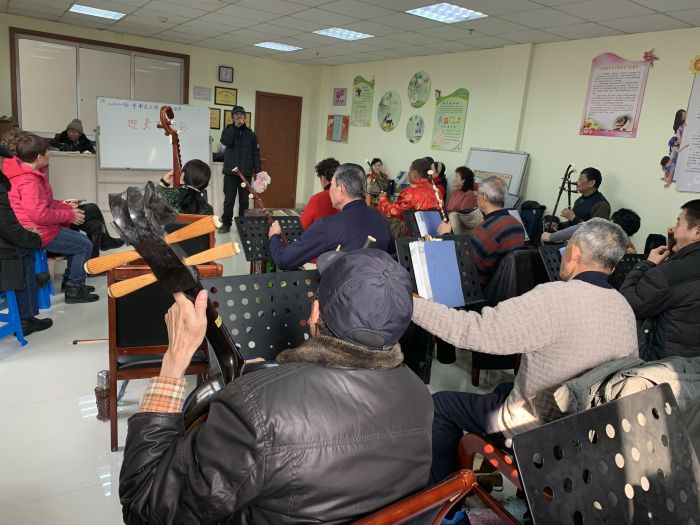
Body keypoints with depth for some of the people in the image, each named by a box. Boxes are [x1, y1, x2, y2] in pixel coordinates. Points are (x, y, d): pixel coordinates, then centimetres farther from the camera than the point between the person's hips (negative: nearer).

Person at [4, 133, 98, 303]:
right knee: (85, 245, -6)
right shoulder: (28, 182, -26)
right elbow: (40, 215, -30)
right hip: (39, 233, -11)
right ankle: (73, 290, 4)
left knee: (81, 239, 19)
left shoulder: (26, 172, 8)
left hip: (41, 228, 11)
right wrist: (70, 216, -18)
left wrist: (64, 206, 5)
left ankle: (70, 281, 25)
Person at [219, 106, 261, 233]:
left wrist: (258, 171, -3)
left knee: (244, 201, 5)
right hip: (230, 172, 0)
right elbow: (226, 142, -13)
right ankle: (226, 223, 10)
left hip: (246, 173, 1)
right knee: (229, 200, 1)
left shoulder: (251, 134, 9)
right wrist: (235, 127, -12)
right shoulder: (229, 130, 9)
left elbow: (256, 154, 6)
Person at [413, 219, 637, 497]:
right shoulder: (625, 309, -4)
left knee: (441, 404, 7)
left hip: (537, 430, -8)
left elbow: (477, 332, -30)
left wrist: (411, 304, -22)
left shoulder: (555, 298, -29)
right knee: (505, 388, 32)